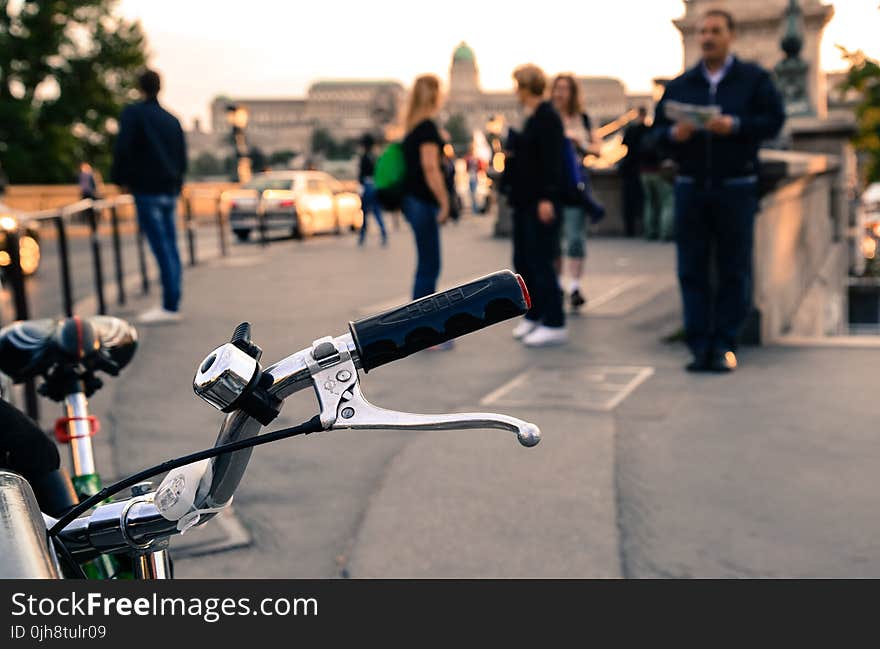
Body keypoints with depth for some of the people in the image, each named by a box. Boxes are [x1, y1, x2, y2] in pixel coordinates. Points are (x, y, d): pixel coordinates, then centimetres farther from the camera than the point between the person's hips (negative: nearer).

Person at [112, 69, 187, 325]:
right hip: (170, 191, 6)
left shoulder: (133, 113, -4)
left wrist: (122, 179, 0)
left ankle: (170, 307, -10)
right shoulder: (172, 119, 16)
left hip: (146, 190, -6)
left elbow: (123, 149, -11)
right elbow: (182, 157, 18)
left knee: (161, 248, -9)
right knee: (171, 248, 8)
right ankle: (172, 305, 11)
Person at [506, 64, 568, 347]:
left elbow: (552, 161, -19)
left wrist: (547, 198, -23)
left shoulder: (547, 117, -12)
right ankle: (534, 316, 23)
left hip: (540, 202, -10)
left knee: (540, 261, -7)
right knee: (523, 260, 12)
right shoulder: (531, 118, 16)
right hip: (524, 201, 10)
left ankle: (554, 324, -1)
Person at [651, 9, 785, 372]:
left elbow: (774, 121, -3)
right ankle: (700, 346, 5)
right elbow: (656, 130, 11)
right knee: (691, 270, 0)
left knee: (734, 271, 0)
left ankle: (724, 346, 7)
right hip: (690, 188, 2)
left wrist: (735, 125, -18)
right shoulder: (680, 85, 13)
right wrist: (673, 134, -11)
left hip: (736, 188, -2)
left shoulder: (754, 79, 6)